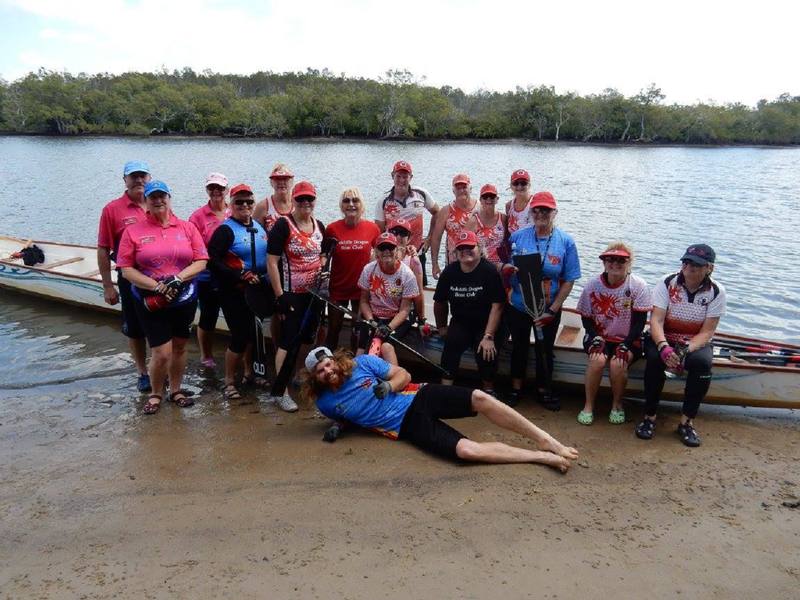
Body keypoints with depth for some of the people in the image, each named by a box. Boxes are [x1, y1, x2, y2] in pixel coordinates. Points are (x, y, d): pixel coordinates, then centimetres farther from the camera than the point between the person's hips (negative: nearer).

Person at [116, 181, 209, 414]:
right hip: (151, 302, -2)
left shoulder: (187, 227, 3)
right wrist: (157, 286, -17)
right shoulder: (133, 231, -2)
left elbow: (201, 261, -2)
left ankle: (176, 390, 33)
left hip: (185, 300, 3)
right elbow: (126, 270, -6)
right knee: (162, 353, -4)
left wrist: (179, 278, -17)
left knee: (179, 347, 15)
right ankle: (155, 394, 21)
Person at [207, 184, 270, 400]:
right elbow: (213, 261, -19)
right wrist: (240, 276, -22)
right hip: (235, 293, -6)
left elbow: (271, 255, 20)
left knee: (254, 333, 16)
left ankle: (249, 374, 33)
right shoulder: (225, 230, -10)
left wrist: (268, 278, 3)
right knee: (240, 336, -6)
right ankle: (229, 381, 11)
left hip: (259, 290, 7)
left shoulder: (259, 227, 10)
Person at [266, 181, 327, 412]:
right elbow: (271, 262, -14)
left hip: (314, 293, 6)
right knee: (287, 341, -4)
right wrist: (279, 295, -18)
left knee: (308, 339, 15)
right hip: (291, 294, -6)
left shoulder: (319, 226, 9)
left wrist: (324, 270, 1)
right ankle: (282, 392, 3)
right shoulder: (283, 225, -10)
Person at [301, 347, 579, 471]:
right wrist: (338, 426, 2)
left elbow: (404, 374, 3)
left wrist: (389, 386, -17)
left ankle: (544, 440, -9)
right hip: (407, 425, -1)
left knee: (479, 397, -23)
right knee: (467, 449, -24)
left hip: (418, 397, 1)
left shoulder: (362, 363, -1)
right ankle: (543, 457, -14)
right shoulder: (325, 403, 2)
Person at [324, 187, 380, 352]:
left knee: (359, 331, 15)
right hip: (337, 289, 0)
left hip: (362, 289, 1)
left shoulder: (372, 228, -8)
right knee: (333, 329, 13)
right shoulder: (332, 229, -10)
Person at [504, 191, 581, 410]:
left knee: (544, 351, 15)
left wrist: (552, 311, -14)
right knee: (519, 347, 16)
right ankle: (516, 389, 35)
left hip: (549, 310, -1)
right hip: (517, 306, 1)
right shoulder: (518, 236, -5)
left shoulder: (566, 242, -8)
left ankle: (543, 391, 35)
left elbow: (569, 280, -8)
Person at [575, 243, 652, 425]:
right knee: (598, 359, -30)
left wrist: (625, 346, -20)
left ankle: (617, 404, 1)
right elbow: (586, 318, 0)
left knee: (618, 363, -29)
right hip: (599, 336, 1)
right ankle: (589, 405, -8)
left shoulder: (638, 285, -11)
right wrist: (596, 339, -16)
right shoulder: (593, 285, -7)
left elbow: (640, 322, -10)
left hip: (628, 339, -1)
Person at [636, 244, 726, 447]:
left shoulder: (716, 291, -9)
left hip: (696, 342, 1)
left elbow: (707, 332, -11)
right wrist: (663, 347, -35)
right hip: (663, 339, 0)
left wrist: (686, 350, -30)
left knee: (702, 362, -33)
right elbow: (656, 320, -16)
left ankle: (687, 422, -19)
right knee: (656, 358, -33)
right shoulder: (667, 283, -10)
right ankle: (649, 416, -17)